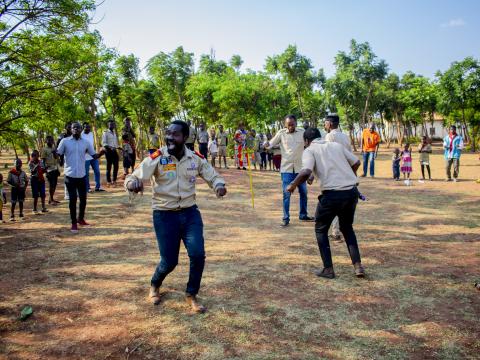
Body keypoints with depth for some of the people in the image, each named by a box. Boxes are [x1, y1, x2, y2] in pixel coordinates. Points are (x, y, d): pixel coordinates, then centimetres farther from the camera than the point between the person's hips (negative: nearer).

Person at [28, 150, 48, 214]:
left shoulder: (40, 162, 6)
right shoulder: (30, 163, -6)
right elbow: (32, 171, -18)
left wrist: (45, 169, -11)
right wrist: (36, 166, -28)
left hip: (41, 179, 4)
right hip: (34, 180, -4)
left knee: (43, 194, 6)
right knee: (36, 195, -1)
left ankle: (43, 208, 16)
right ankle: (35, 209, 8)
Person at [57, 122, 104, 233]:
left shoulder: (86, 142, 3)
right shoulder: (65, 141, -3)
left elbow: (94, 155, 6)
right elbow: (57, 155, -1)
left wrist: (101, 153, -15)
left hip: (82, 176, 3)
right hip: (70, 175, -2)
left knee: (83, 199, 10)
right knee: (73, 199, 2)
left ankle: (81, 219, 32)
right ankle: (74, 223, 14)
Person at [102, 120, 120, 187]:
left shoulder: (115, 132, 16)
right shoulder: (105, 133, -6)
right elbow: (103, 143, -14)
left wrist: (117, 147, 10)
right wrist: (110, 147, -25)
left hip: (114, 151, 7)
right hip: (108, 151, -7)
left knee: (116, 166, 6)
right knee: (109, 166, -2)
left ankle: (114, 180, 18)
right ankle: (109, 181, 6)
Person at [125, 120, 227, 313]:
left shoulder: (196, 158, -2)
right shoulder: (156, 158, -12)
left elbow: (213, 176, 9)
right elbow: (134, 177, -17)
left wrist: (219, 185, -16)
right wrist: (132, 183, -43)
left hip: (190, 212, 3)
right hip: (164, 215, -2)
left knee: (198, 254, -8)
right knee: (169, 261, 2)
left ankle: (191, 295, 17)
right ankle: (154, 285, 39)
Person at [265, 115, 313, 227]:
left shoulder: (302, 132, -2)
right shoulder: (281, 133, -4)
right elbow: (271, 143, -2)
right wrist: (267, 144, -23)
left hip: (300, 168, 2)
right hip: (286, 168, -2)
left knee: (303, 192, 13)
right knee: (286, 193, -2)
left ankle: (303, 215, 29)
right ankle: (286, 218, 6)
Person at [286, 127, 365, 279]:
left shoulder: (309, 150, 1)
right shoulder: (336, 145, 16)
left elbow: (306, 172, -17)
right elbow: (356, 163, 19)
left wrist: (293, 185, -2)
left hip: (332, 194, -5)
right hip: (351, 192, 5)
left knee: (320, 229, 17)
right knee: (347, 228, 26)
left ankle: (328, 269, 17)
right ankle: (358, 266, 20)